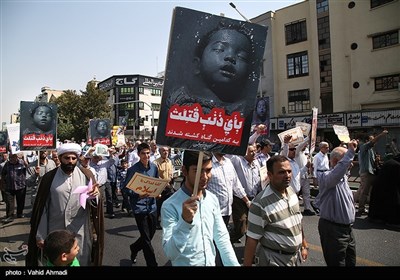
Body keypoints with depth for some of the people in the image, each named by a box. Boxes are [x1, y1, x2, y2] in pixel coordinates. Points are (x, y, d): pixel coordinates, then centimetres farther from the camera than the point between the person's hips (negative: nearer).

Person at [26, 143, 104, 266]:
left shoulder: (86, 175, -4)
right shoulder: (49, 177, -3)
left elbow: (94, 203, -4)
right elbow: (42, 208, 0)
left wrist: (94, 196, -27)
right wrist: (40, 236, 1)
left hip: (80, 233, 0)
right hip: (55, 232, 0)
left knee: (81, 262, 13)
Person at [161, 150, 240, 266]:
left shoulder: (213, 199, -5)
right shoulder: (170, 206, -21)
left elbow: (221, 237, 3)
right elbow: (170, 253, -25)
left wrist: (233, 264, -2)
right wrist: (184, 221, -37)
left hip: (211, 262, 5)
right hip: (185, 263, -4)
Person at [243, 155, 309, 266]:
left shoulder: (291, 191, -3)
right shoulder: (260, 204, -26)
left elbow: (297, 221, 10)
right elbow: (252, 240, -21)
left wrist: (304, 246, 15)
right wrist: (247, 265, -17)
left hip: (295, 255, 7)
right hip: (274, 259, -7)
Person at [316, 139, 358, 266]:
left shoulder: (343, 176, 9)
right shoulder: (326, 176, -23)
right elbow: (336, 174, -47)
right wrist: (351, 152, -46)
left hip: (347, 228, 9)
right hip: (333, 229, -9)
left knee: (351, 261, 23)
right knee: (337, 262, 2)